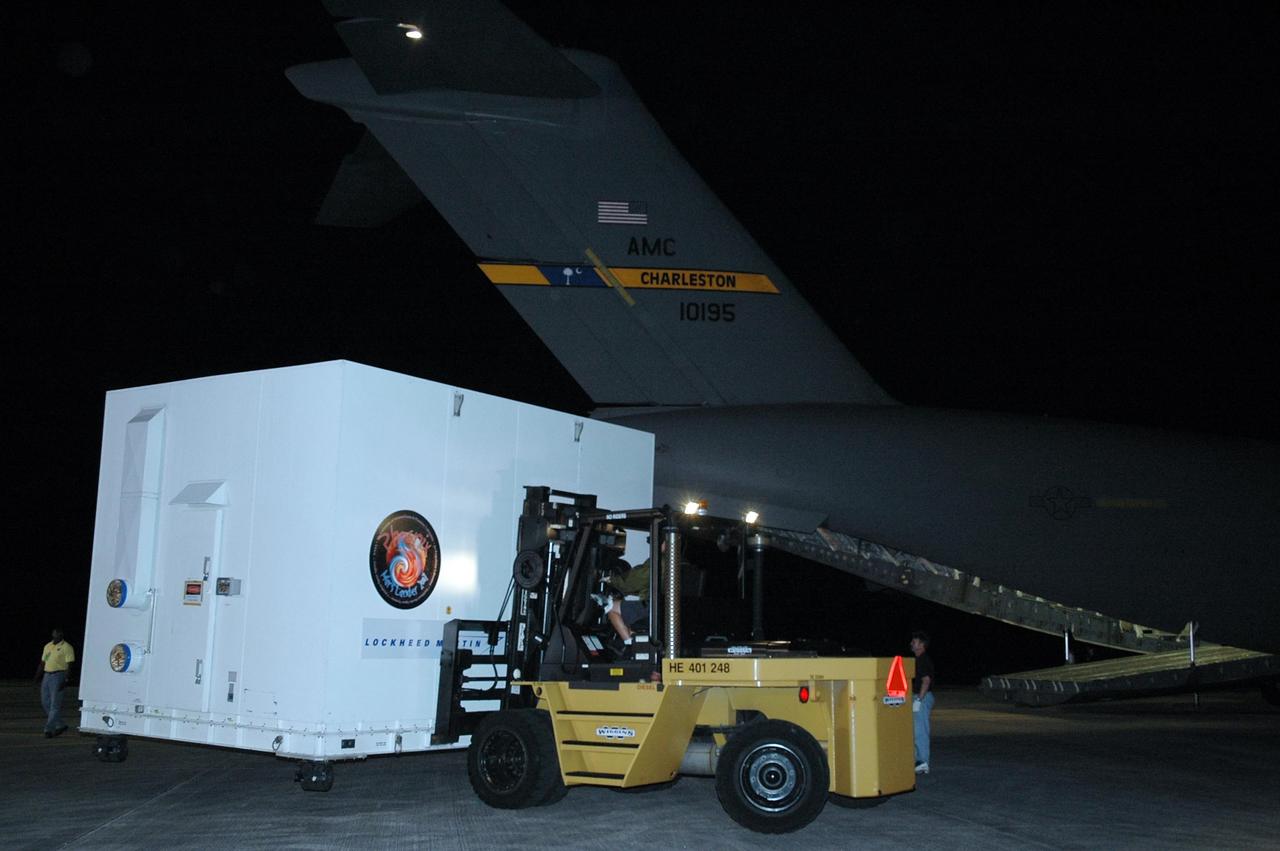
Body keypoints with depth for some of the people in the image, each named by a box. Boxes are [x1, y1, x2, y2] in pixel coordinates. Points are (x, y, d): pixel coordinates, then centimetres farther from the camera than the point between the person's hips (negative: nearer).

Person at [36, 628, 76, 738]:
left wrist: (65, 680, -20)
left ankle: (49, 729, -5)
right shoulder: (47, 646, 16)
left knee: (55, 704, -7)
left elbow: (69, 665, -12)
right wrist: (37, 677, 13)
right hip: (47, 675, 8)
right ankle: (60, 725, 18)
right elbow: (42, 663, 21)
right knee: (45, 702, 8)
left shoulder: (66, 647, -6)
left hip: (58, 676, -8)